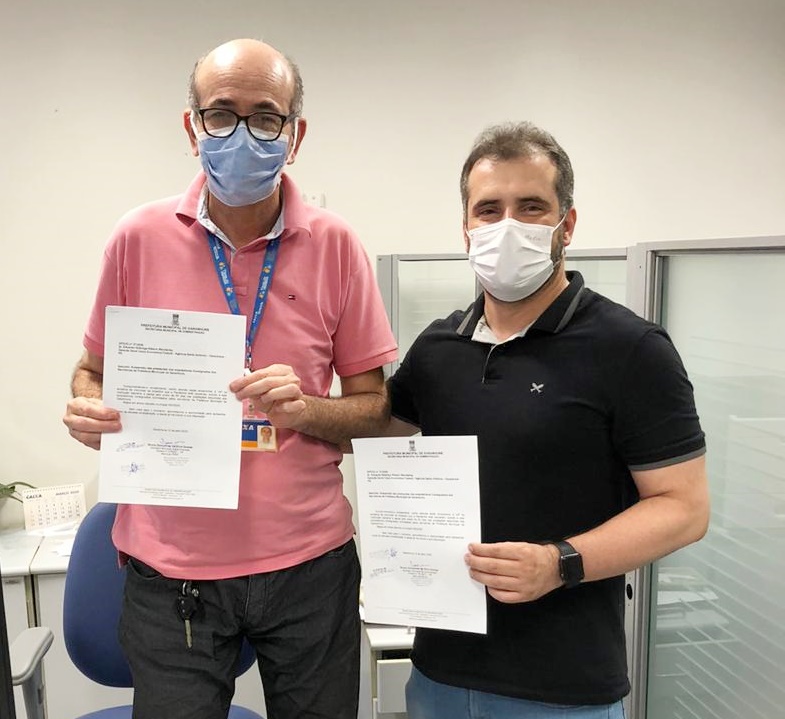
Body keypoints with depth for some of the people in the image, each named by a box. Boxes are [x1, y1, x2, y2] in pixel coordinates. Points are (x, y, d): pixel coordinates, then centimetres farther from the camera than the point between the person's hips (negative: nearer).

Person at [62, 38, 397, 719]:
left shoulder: (336, 245, -5)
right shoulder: (140, 236, -3)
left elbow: (375, 403, 0)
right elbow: (94, 368, 10)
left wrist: (303, 410, -19)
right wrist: (89, 409, -12)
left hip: (308, 559, 1)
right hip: (171, 563, 0)